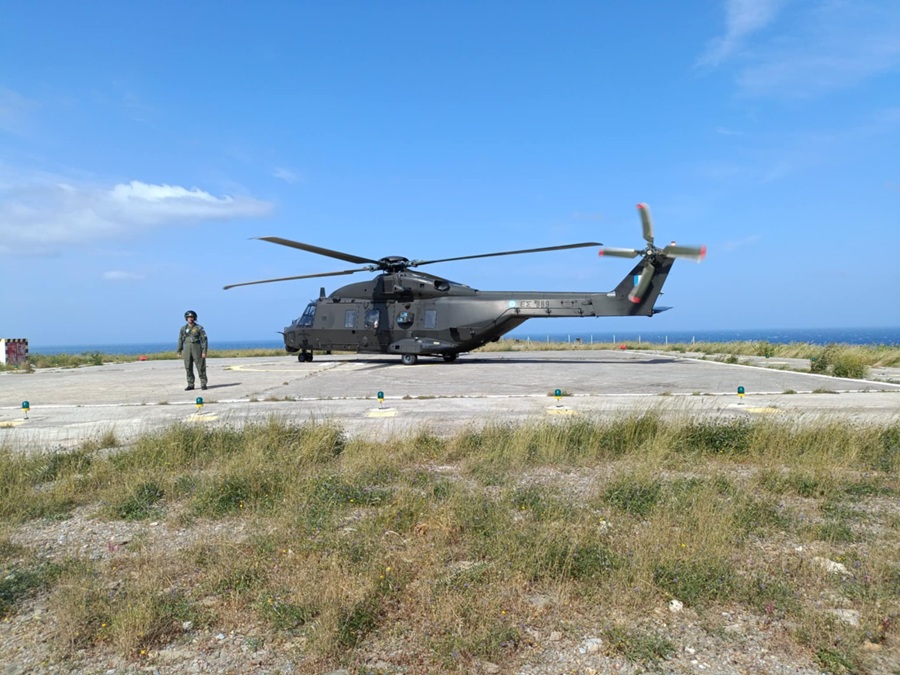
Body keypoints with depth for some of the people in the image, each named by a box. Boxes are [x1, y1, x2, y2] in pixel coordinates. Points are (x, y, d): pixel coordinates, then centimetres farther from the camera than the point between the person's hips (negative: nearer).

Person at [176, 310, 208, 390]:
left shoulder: (199, 328, -2)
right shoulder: (183, 328, 10)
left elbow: (204, 340, -5)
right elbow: (180, 339, 14)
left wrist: (204, 351, -12)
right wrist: (179, 351, 8)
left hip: (197, 349, -3)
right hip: (187, 349, 3)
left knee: (201, 367, -2)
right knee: (188, 368, 4)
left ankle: (203, 384, 5)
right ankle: (190, 385, 11)